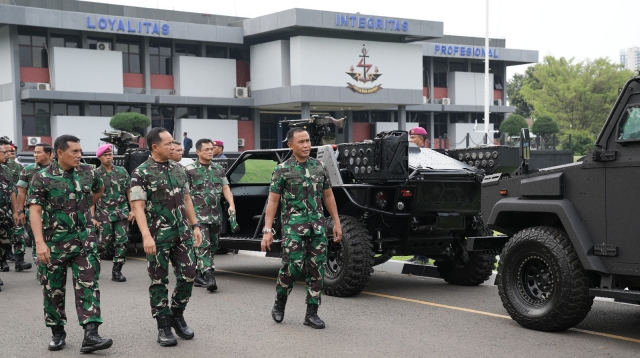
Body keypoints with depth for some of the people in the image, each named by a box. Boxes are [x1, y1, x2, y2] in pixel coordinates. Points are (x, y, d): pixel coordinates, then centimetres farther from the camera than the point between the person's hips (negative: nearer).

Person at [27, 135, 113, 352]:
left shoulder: (88, 173, 3)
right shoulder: (42, 178, -8)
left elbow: (99, 190, 25)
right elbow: (35, 212, -15)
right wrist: (40, 243, -25)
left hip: (84, 240, 2)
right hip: (54, 243, -2)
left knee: (88, 286, -6)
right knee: (54, 289, 8)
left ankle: (90, 335, -8)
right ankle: (57, 333, 24)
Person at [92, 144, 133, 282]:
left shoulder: (122, 171, 6)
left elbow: (128, 192, 11)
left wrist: (132, 210, 5)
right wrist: (92, 217, -6)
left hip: (122, 213, 3)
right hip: (104, 214, -2)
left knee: (122, 242, -3)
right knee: (105, 244, -1)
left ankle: (117, 271, 6)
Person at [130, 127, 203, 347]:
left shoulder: (178, 170, 10)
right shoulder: (141, 173, -8)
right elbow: (138, 207, -14)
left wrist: (195, 225, 11)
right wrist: (146, 236, -23)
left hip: (182, 234, 5)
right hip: (158, 237, -5)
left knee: (188, 276, 4)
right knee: (159, 281, 3)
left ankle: (177, 316, 24)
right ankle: (164, 326, 14)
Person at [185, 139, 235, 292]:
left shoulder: (219, 169, 14)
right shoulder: (190, 170, -1)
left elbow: (226, 188, 11)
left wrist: (231, 205, -4)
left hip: (216, 215, 6)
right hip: (198, 215, -6)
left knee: (212, 247, 10)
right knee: (203, 246, -15)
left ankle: (199, 277, 20)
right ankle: (209, 277, -22)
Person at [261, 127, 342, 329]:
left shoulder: (319, 167, 9)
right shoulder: (283, 170, -3)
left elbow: (328, 196, 16)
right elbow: (273, 201, -3)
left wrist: (336, 222, 11)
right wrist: (267, 230, -10)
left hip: (317, 226, 4)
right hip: (293, 225, -4)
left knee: (316, 269, 3)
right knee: (292, 267, -9)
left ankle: (312, 314, 11)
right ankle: (279, 304, 17)